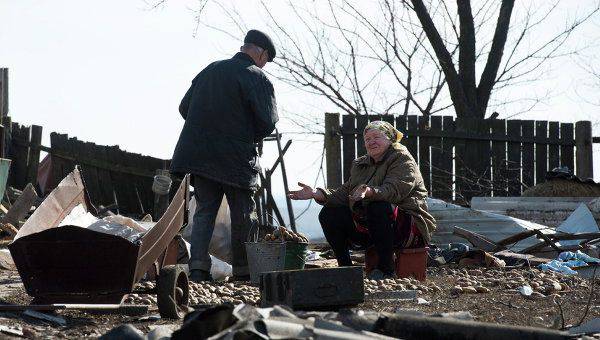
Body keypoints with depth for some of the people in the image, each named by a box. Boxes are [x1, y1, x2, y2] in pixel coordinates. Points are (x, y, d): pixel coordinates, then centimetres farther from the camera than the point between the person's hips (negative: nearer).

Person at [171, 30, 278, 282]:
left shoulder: (210, 70, 11)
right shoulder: (256, 77, -7)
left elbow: (184, 107, 14)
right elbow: (267, 122, -12)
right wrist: (252, 137, 9)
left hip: (200, 154, 5)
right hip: (237, 158, -5)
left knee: (204, 211, 9)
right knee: (243, 216, 8)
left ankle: (198, 267, -5)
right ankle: (243, 272, 12)